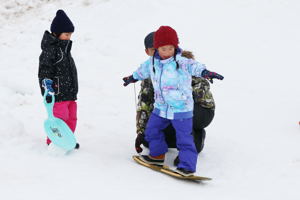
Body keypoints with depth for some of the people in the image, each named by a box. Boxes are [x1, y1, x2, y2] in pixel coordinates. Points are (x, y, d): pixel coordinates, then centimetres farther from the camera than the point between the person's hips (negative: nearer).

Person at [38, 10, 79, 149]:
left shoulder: (65, 48, 16)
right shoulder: (50, 49, -14)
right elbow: (44, 71, -18)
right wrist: (48, 90, -23)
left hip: (69, 93, 9)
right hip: (58, 94, -9)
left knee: (71, 118, 13)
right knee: (60, 119, -7)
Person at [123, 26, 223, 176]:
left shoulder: (181, 62, -19)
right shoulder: (152, 62, 1)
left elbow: (194, 66, -38)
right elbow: (143, 70, 23)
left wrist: (204, 72, -60)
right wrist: (132, 78, 42)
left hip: (181, 108, -7)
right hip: (161, 107, 7)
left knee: (184, 138, -6)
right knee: (152, 130, 19)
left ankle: (188, 166, 1)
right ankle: (157, 155, 40)